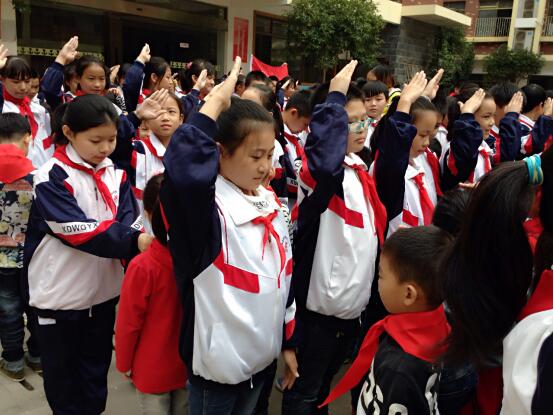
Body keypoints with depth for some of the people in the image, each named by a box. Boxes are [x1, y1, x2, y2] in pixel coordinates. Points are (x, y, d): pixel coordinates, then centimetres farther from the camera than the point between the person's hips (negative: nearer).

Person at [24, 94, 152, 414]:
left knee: (97, 371, 20)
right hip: (61, 295, -4)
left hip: (103, 291, 5)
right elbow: (81, 231, -26)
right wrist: (135, 242, -38)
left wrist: (142, 238, -30)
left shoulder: (116, 174, 2)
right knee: (63, 376, 13)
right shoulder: (52, 177, -15)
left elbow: (128, 221, -7)